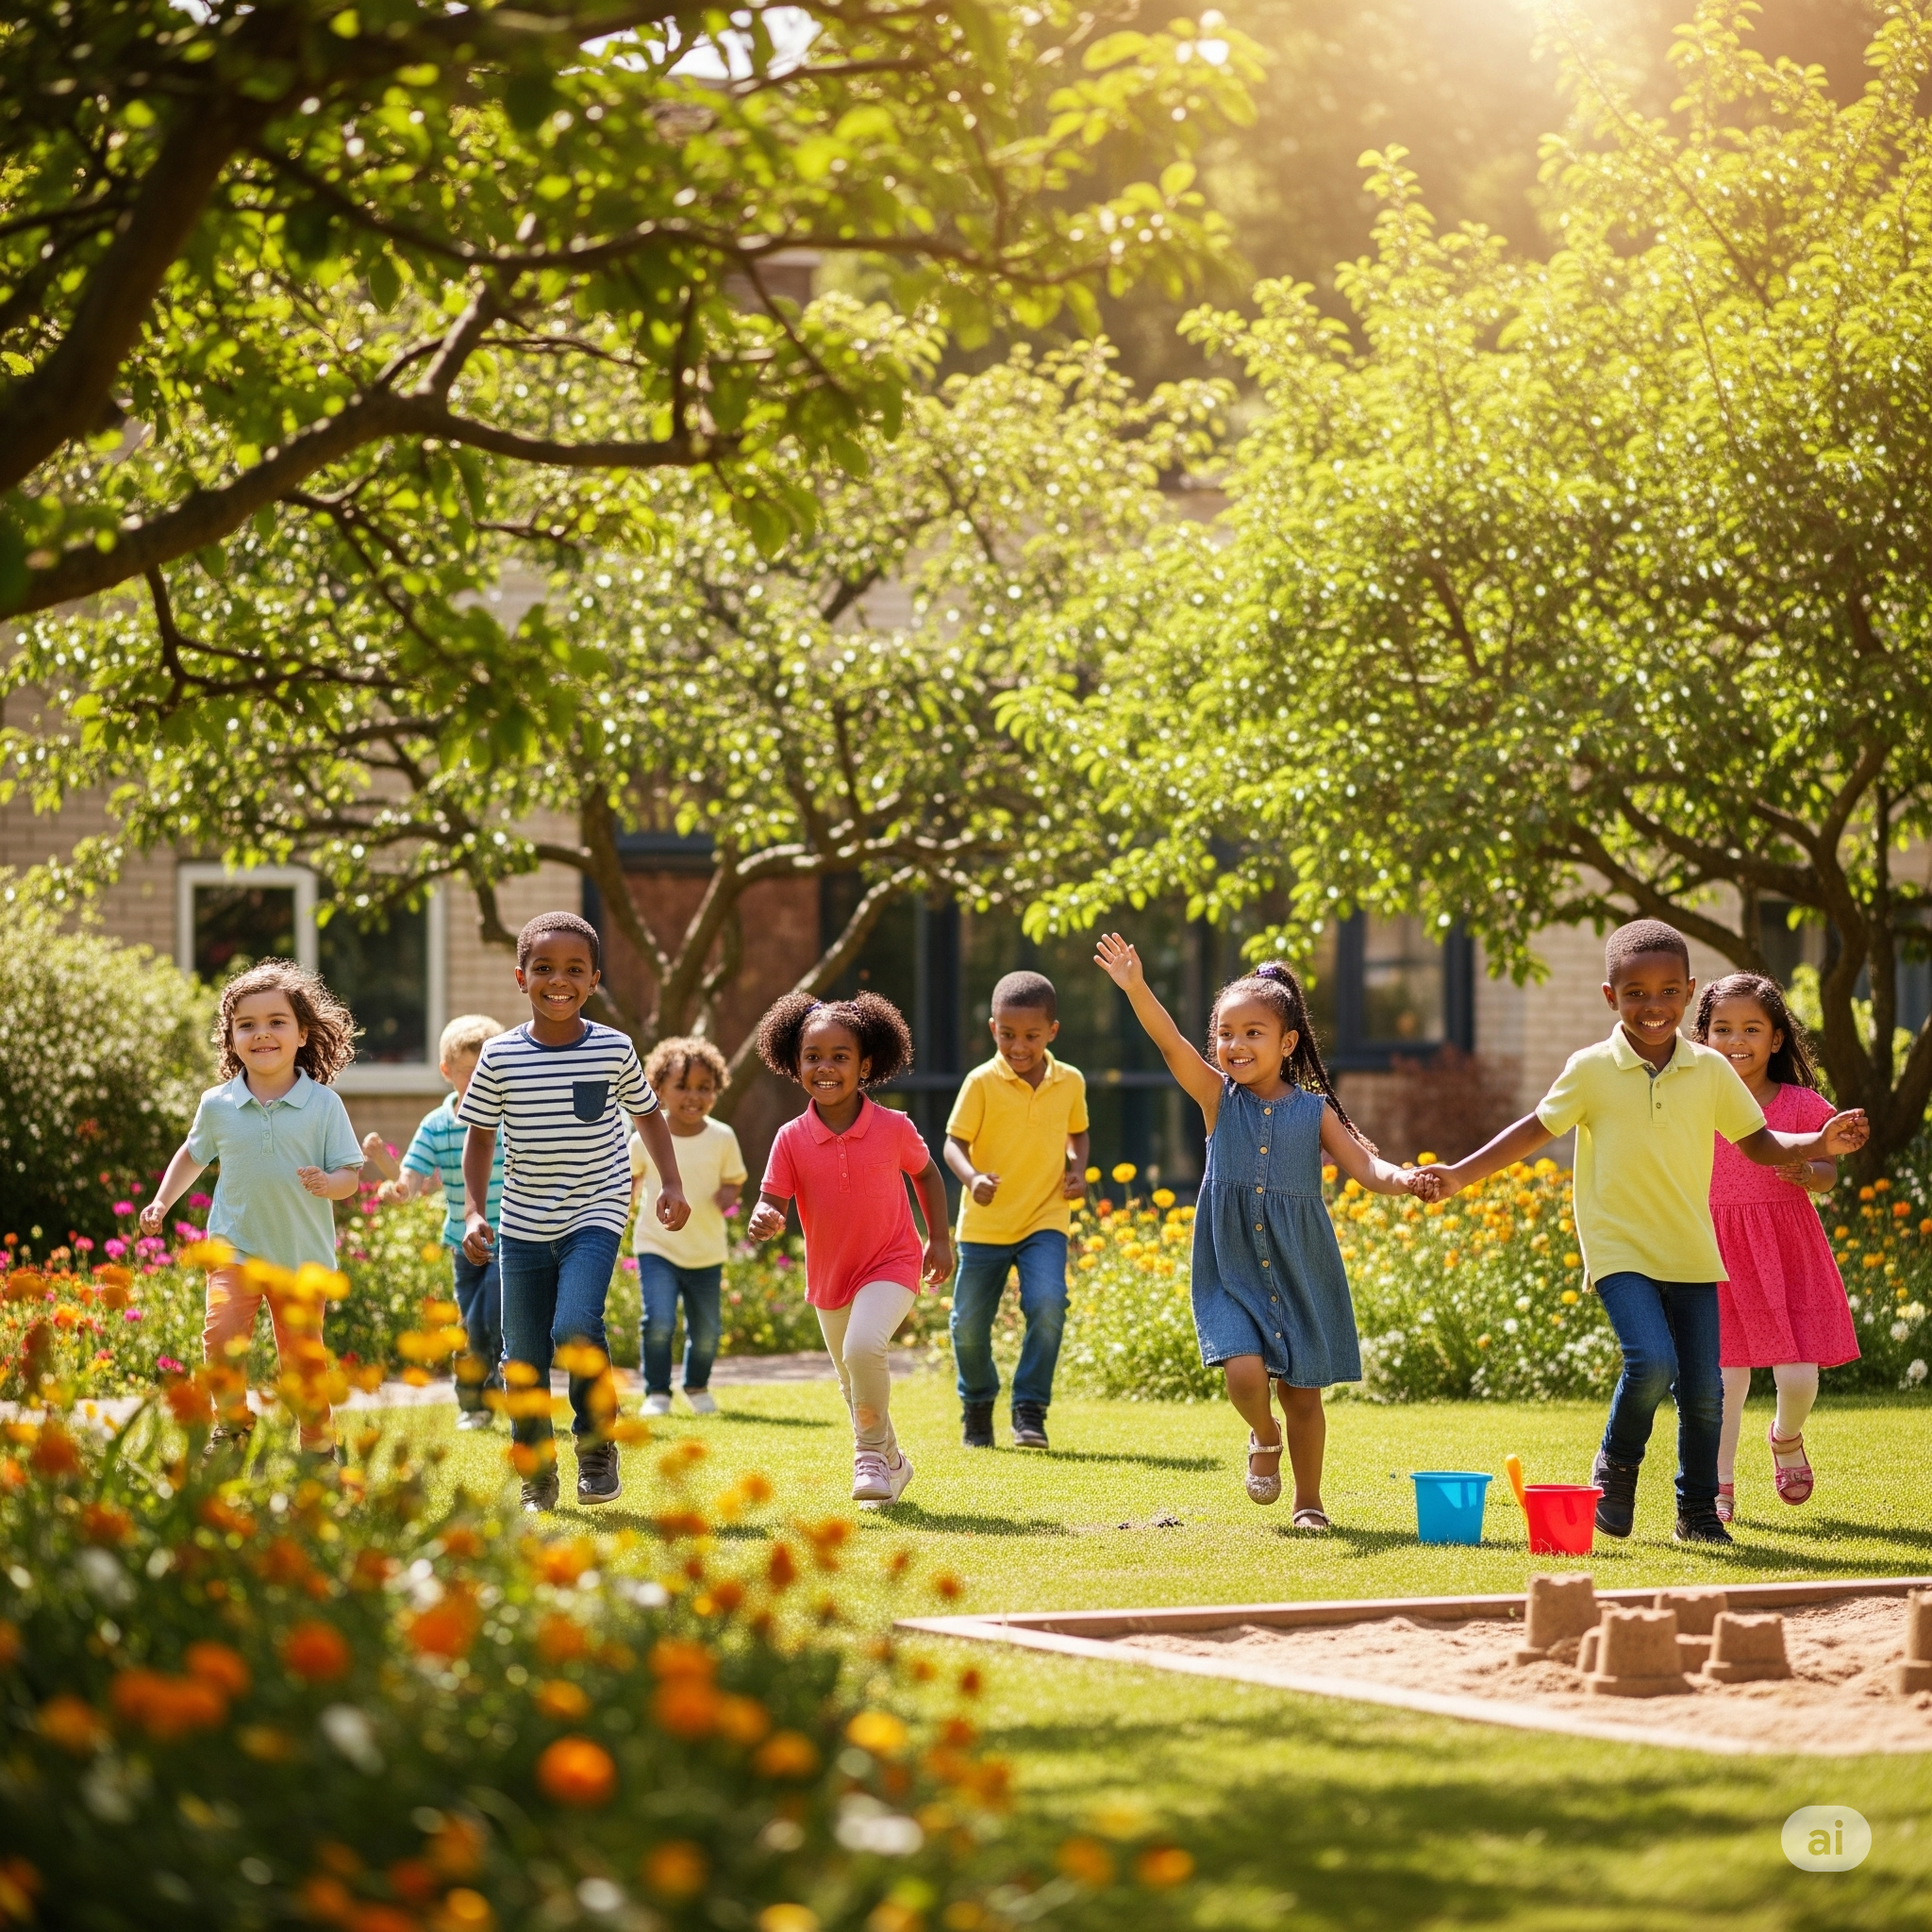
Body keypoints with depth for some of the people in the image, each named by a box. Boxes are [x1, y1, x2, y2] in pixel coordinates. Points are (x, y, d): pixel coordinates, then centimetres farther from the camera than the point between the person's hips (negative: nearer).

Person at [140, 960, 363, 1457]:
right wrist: (162, 1202, 13)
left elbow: (349, 1174, -4)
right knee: (222, 1331, -20)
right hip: (236, 1248, 1)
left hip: (304, 1253, -1)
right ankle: (231, 1423, 0)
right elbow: (193, 1154, 19)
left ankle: (319, 1442, 28)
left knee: (301, 1352, 9)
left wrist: (328, 1184, -25)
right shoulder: (217, 1105, 0)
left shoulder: (323, 1104, -6)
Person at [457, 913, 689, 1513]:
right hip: (523, 1225, 2)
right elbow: (480, 1137, 6)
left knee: (576, 1327, -24)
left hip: (594, 1216, -2)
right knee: (523, 1359, 5)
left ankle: (598, 1447, -2)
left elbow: (647, 1114, 12)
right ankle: (536, 1480, 22)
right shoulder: (501, 1057, -5)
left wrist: (671, 1183, 2)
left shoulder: (615, 1050, -5)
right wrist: (474, 1211, -3)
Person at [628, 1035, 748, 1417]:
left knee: (706, 1330, 10)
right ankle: (657, 1392, 0)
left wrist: (729, 1193, -15)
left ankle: (697, 1386, 37)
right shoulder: (646, 1139, -7)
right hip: (657, 1247, -2)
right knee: (658, 1322, -17)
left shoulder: (722, 1138, -5)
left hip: (706, 1253, 2)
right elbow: (632, 1173, 10)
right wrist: (626, 1197, -7)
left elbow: (734, 1178, 6)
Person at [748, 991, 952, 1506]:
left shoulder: (893, 1128, -13)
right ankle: (891, 1464, 44)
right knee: (856, 1386, 18)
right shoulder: (792, 1139, -12)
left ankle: (873, 1453, -8)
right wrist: (765, 1220, -37)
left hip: (891, 1263, -4)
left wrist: (940, 1240, 1)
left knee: (863, 1346, -29)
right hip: (829, 1275, 4)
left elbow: (926, 1174, 5)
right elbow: (773, 1202, -13)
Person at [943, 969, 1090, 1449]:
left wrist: (1077, 1168, -1)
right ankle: (977, 1405, 33)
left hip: (1045, 1221, 1)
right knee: (968, 1326, 5)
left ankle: (1030, 1409, -11)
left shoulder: (1070, 1082, 2)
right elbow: (954, 1142, -9)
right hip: (984, 1224, 0)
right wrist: (971, 1178, -29)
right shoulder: (982, 1082, -8)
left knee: (1047, 1305, -23)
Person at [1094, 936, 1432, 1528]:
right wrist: (1136, 989, -32)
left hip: (1299, 1271, 1)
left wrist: (1402, 1180, -27)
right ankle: (1264, 1437, 16)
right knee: (1244, 1370, -19)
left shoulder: (1313, 1110, 0)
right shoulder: (1217, 1097, -2)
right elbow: (1171, 1042, -16)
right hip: (1232, 1270, -1)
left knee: (1302, 1390, 7)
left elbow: (1365, 1167, -4)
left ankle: (1309, 1501, 25)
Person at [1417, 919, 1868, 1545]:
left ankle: (1698, 1512, 22)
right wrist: (1461, 1174, -4)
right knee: (1652, 1361, -24)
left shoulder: (1710, 1070, 3)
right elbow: (1536, 1129, 3)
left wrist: (1821, 1144, -6)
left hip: (1692, 1254, 3)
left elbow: (1758, 1143, 10)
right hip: (1620, 1251, -3)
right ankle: (1616, 1467, 4)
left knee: (1702, 1388, 2)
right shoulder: (1592, 1070, -4)